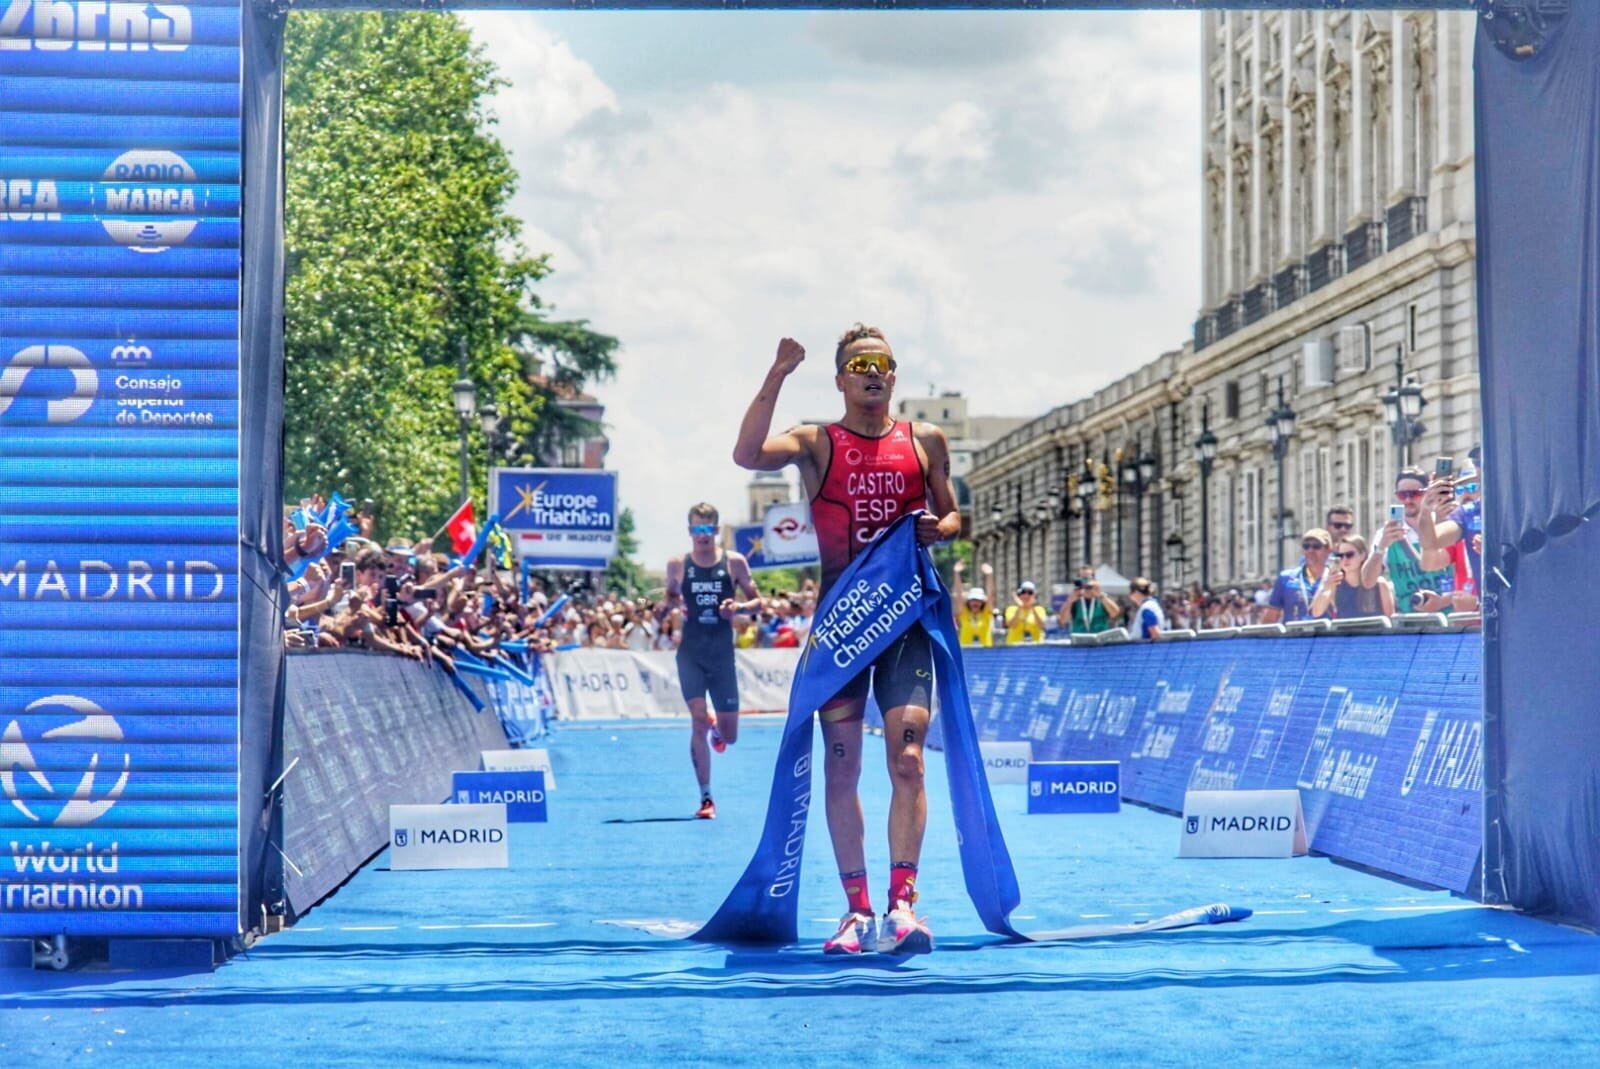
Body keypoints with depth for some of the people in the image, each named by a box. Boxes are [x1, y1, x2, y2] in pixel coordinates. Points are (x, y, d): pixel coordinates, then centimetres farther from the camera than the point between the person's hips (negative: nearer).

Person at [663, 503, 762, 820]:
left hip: (722, 654, 1)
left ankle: (717, 731, 45)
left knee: (729, 736, 5)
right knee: (698, 721, -14)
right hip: (690, 653, -1)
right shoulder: (677, 565, 2)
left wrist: (739, 607, -16)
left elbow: (757, 601, 6)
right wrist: (673, 606, -6)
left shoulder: (734, 563, -1)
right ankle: (706, 797, -4)